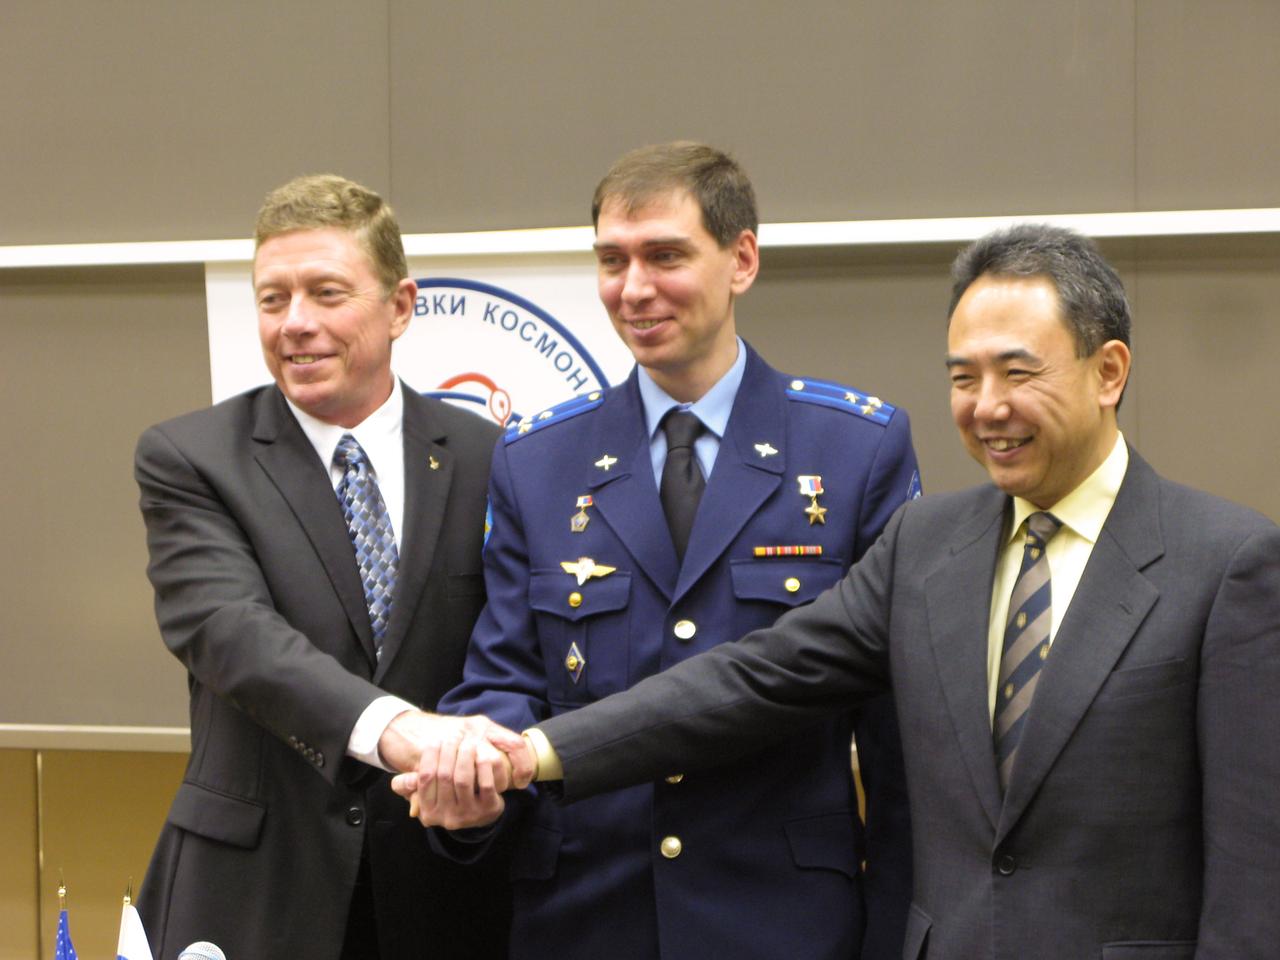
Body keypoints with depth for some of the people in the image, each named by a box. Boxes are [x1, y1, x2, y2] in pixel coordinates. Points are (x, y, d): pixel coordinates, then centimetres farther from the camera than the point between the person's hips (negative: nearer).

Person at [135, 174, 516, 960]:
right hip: (252, 886, -1)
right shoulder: (188, 459, -2)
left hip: (444, 889, 1)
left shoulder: (489, 460, 4)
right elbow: (227, 630, -17)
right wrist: (389, 728, -32)